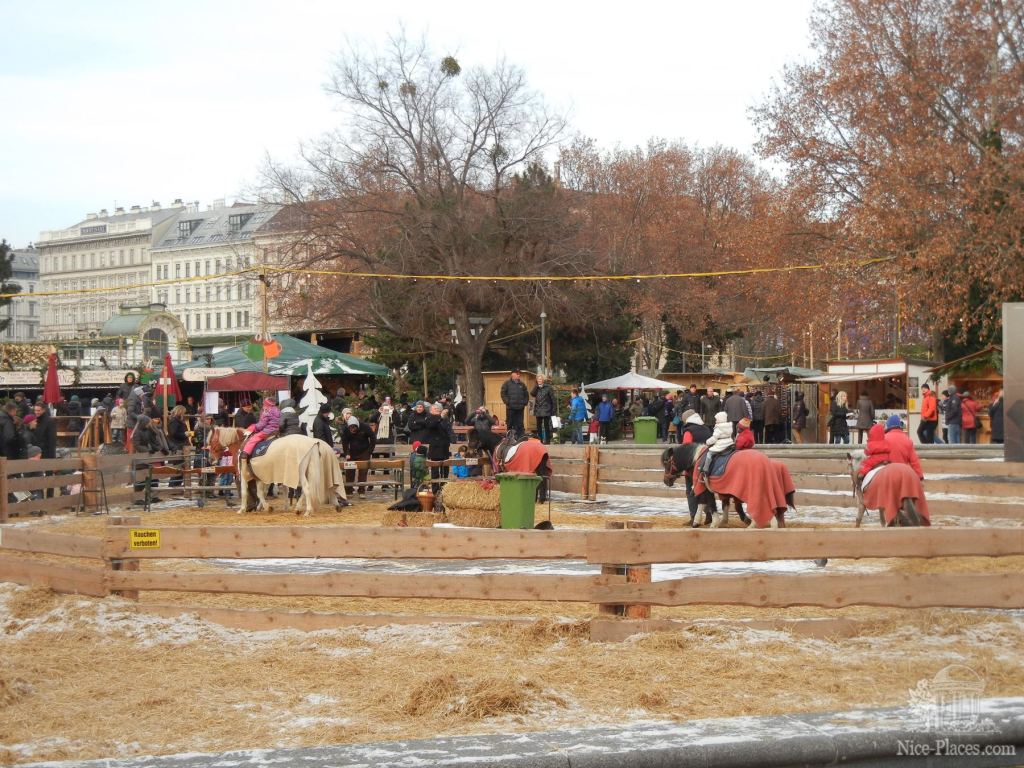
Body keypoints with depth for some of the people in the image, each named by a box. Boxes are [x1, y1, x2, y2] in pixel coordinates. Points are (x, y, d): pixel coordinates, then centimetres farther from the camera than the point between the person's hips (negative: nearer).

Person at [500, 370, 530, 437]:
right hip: (510, 408, -4)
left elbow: (526, 395, 20)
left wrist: (524, 403, 6)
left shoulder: (522, 384, 14)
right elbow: (503, 394, -3)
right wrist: (507, 402, -12)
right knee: (510, 424, -1)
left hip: (520, 408, 4)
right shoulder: (507, 383, 2)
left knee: (520, 424, 3)